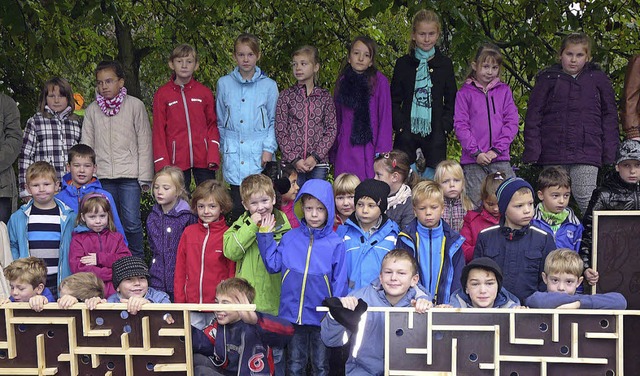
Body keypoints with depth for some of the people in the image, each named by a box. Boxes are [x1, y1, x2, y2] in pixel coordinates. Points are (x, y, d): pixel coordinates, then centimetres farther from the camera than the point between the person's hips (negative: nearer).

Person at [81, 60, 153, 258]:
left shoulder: (135, 105, 1)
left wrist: (145, 176, -4)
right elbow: (87, 146, 12)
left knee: (131, 222, -8)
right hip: (103, 176, 3)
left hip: (130, 175, -3)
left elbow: (144, 143, 1)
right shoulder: (92, 110, 10)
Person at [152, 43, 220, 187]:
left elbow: (212, 125, 8)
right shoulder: (162, 94, 3)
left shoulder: (205, 92, 7)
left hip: (203, 159, 1)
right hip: (177, 159, -1)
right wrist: (162, 164, -4)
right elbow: (158, 131, 3)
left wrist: (213, 156, -5)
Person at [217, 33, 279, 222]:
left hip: (259, 155, -1)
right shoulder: (224, 84, 8)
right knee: (238, 207, 1)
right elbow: (220, 122, 15)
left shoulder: (269, 85, 4)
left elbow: (273, 121, 7)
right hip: (233, 155, 1)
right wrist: (224, 149, 13)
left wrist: (269, 148, -4)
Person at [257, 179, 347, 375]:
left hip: (322, 315, -2)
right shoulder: (289, 238, -1)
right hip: (292, 314, 2)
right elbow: (273, 265, 2)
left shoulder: (336, 243, -8)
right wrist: (265, 236, -2)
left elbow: (340, 282, -5)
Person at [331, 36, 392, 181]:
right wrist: (333, 152, 13)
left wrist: (382, 152, -9)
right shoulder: (342, 82, 11)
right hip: (345, 151, 3)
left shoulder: (379, 81, -1)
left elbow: (385, 118, -3)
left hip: (369, 148, -3)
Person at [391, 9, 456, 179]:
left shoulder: (445, 64, 8)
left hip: (435, 134, 0)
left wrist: (444, 127, -4)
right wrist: (401, 126, -7)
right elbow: (394, 101, 7)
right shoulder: (403, 63, 7)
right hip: (407, 134, 0)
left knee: (433, 177, 0)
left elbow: (451, 102, 10)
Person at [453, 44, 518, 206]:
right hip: (473, 161, -2)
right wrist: (476, 152, -11)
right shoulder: (465, 92, 5)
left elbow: (512, 122, 5)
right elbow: (460, 125, -1)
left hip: (500, 158, 2)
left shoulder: (504, 91, 11)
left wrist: (496, 149, -7)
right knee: (477, 203, -1)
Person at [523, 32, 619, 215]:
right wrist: (532, 150, -3)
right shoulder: (548, 79, 8)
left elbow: (609, 116, 12)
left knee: (586, 200, -7)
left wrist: (609, 152, 4)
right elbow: (533, 116, 6)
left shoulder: (598, 79, 10)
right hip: (552, 153, 1)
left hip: (587, 153, 0)